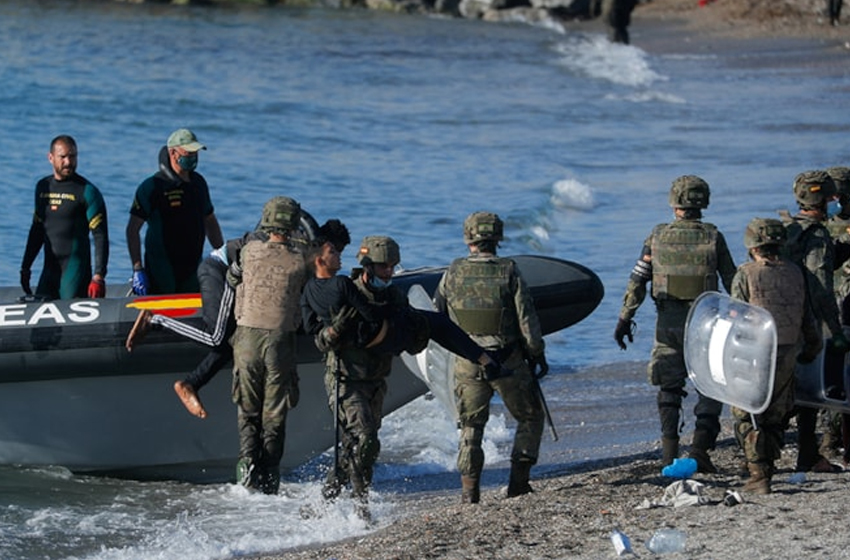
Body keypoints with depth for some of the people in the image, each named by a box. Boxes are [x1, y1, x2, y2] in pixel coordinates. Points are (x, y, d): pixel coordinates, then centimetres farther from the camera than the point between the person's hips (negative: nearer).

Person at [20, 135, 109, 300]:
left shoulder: (87, 191, -6)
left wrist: (99, 277, -18)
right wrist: (25, 268, 19)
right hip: (49, 271, 6)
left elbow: (100, 236, -10)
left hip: (76, 272, -6)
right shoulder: (42, 187, 13)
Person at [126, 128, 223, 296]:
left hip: (193, 269, 6)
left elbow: (210, 222, 25)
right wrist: (138, 269, -14)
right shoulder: (152, 186, -8)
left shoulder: (198, 182, 12)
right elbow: (132, 230, -7)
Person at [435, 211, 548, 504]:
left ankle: (469, 488, 5)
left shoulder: (453, 273, -2)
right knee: (530, 417, 15)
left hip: (467, 363, 2)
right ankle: (519, 480, 7)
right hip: (508, 360, -2)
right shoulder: (509, 272, -9)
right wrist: (537, 355, 4)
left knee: (470, 426, 14)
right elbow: (527, 318, -7)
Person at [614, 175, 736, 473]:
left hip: (668, 323, 2)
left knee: (669, 389, 12)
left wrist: (624, 319, 7)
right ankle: (700, 446, -6)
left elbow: (637, 281, 1)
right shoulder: (712, 236, -3)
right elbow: (731, 281, 1)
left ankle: (669, 454, 7)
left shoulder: (658, 236, 0)